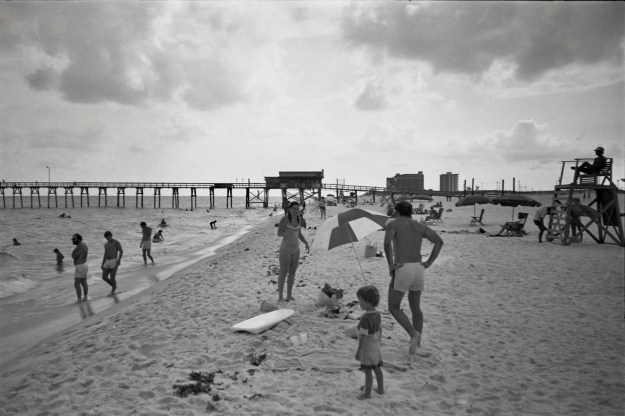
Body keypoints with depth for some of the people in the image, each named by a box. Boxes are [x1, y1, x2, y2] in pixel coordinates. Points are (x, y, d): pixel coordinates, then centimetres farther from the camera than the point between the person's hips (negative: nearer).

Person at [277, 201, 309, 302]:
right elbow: (279, 233, -16)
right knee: (283, 273, -4)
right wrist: (287, 233, -37)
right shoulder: (284, 219, -13)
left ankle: (289, 295, 19)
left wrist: (306, 243, 0)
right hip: (285, 249, -6)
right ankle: (280, 296, 8)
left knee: (292, 273, 9)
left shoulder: (298, 219, 6)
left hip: (295, 249, 6)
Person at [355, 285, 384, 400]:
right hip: (375, 347, 8)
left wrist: (358, 351, -18)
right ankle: (381, 388, 33)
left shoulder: (365, 318, -28)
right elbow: (380, 330, 8)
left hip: (367, 348, -8)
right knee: (377, 369, 20)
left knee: (368, 372, 4)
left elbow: (363, 336, -26)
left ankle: (367, 393, 16)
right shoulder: (378, 315, -3)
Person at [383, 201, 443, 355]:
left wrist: (390, 265, -11)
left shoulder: (392, 224, 1)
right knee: (415, 307, 20)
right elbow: (439, 241, 5)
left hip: (402, 270, -5)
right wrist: (429, 262, 6)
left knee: (393, 308, 7)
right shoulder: (420, 226, 15)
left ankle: (414, 334, -11)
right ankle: (417, 344, 20)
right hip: (419, 269, 6)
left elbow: (387, 243, -19)